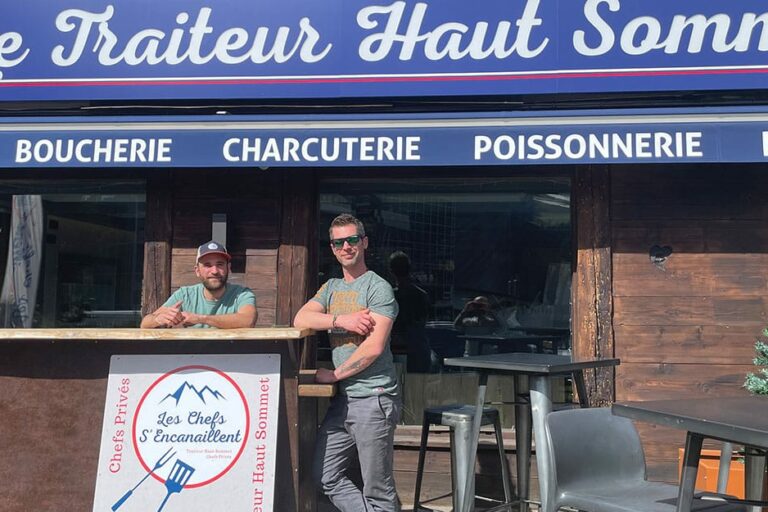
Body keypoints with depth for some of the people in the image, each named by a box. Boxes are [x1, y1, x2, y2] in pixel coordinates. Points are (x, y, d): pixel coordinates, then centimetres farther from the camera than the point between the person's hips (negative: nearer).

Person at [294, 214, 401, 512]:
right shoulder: (331, 288, 15)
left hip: (373, 398, -7)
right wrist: (341, 320, -14)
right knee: (325, 477, 10)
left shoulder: (378, 288, -7)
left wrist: (334, 374, -8)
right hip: (343, 398, 8)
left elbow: (373, 347, -16)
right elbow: (300, 319, 0)